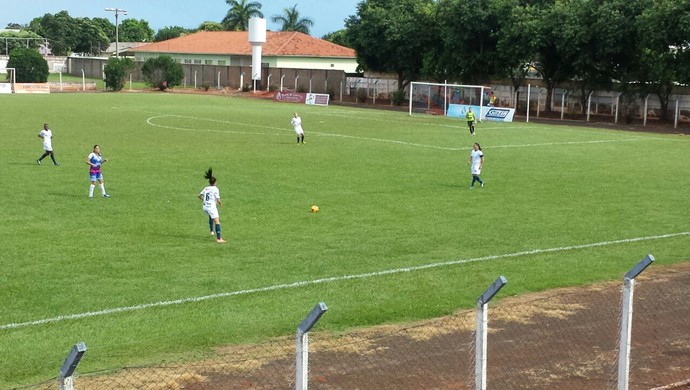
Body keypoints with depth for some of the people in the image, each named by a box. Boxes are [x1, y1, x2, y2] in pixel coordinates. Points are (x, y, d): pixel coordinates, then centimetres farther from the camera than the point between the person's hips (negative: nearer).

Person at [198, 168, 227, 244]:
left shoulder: (206, 188, 9)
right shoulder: (215, 189, -8)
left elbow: (199, 196, 16)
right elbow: (218, 200, -14)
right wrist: (220, 203, 7)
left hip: (205, 207, 7)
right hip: (212, 207, -7)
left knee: (211, 216, 37)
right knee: (217, 222, -9)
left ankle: (211, 231, 42)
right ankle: (218, 239, -18)